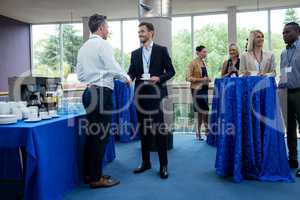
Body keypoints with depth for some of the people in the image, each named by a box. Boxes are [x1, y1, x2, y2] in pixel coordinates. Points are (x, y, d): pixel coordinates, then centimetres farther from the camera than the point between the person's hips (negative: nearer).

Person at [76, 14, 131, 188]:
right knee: (102, 135, -3)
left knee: (92, 133, 14)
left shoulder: (83, 47, 15)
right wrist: (126, 78, 0)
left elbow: (80, 75, 16)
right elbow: (114, 67, -16)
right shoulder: (103, 44, -7)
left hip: (89, 92, 8)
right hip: (102, 93, -8)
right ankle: (97, 178, 4)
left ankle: (89, 173, 23)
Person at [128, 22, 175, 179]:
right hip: (141, 95, 4)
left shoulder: (161, 50, 2)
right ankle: (145, 162, 22)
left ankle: (163, 165, 7)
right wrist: (128, 78, -14)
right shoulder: (135, 53, 13)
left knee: (159, 130, -3)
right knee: (144, 130, 10)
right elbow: (131, 72, 8)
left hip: (156, 94, -4)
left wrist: (159, 78, -15)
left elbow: (171, 71, 1)